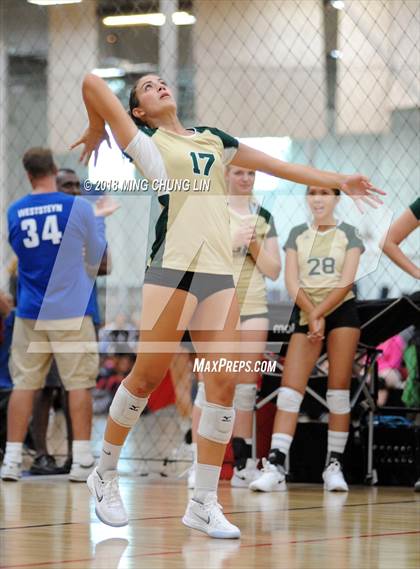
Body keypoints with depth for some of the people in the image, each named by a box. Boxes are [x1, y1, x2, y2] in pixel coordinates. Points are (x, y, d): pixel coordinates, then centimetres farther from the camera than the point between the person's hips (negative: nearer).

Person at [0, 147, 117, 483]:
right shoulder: (79, 207, -6)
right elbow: (96, 257, 5)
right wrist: (99, 219, 20)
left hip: (30, 313, 2)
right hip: (71, 311, -2)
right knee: (79, 383, 2)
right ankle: (81, 461, 1)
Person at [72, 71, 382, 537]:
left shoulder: (212, 139, 24)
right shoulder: (146, 144, 7)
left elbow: (277, 165, 27)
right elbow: (92, 82, -1)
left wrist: (338, 180, 25)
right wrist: (95, 132, 14)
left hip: (219, 271, 5)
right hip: (173, 266, -5)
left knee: (223, 381, -5)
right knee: (147, 376, -5)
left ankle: (203, 503, 0)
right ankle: (104, 475, 15)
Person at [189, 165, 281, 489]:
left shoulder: (263, 217, 11)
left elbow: (274, 270, 8)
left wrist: (254, 246, -7)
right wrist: (231, 242, -19)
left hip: (254, 308, 4)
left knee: (247, 385, 3)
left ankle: (244, 465, 6)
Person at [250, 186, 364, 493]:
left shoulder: (348, 234, 3)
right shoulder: (297, 234, 10)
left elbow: (346, 282, -6)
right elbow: (292, 282, 1)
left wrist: (319, 313, -15)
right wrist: (312, 316, -13)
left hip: (341, 311, -2)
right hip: (306, 314, 2)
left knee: (339, 390, -5)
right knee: (290, 389, -10)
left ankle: (335, 465, -1)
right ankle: (275, 465, -16)